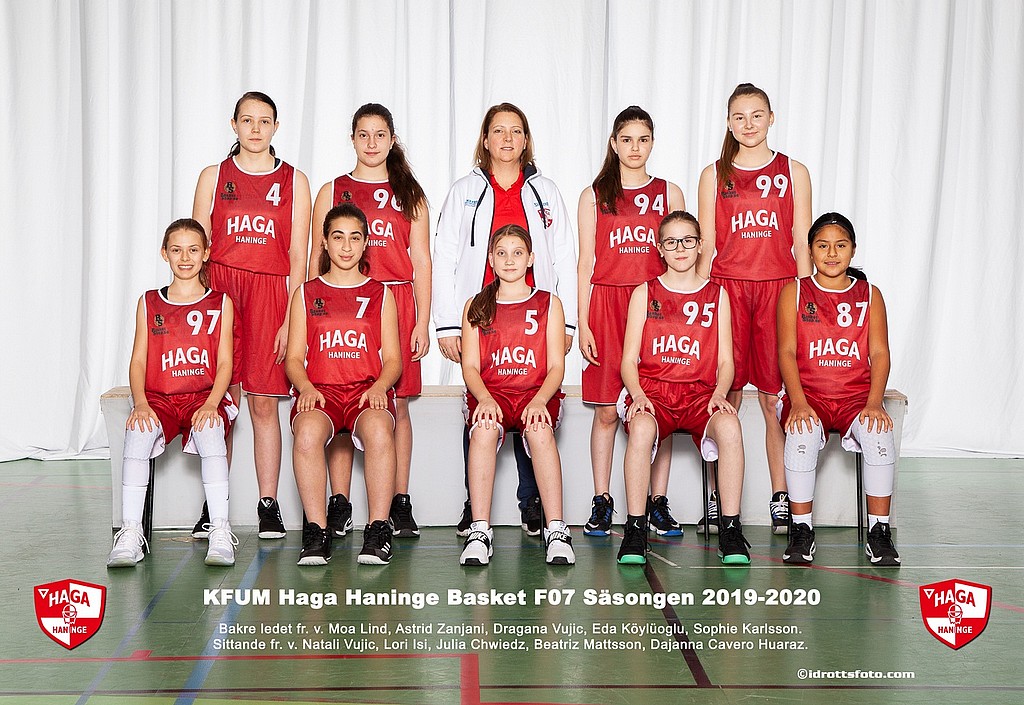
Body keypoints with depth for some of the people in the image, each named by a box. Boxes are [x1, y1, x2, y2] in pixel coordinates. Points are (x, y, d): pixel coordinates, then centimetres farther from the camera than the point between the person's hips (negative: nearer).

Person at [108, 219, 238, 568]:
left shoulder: (220, 304, 10)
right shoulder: (149, 303, 14)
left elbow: (224, 363, 2)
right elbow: (138, 360, 6)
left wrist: (211, 404, -16)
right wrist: (141, 403, -12)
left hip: (205, 397, -1)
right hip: (159, 398, 2)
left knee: (210, 430, -36)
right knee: (139, 430, -33)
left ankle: (220, 532, -34)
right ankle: (130, 533, -30)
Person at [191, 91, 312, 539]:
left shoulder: (294, 181, 8)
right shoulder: (214, 176, 10)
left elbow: (297, 257, 5)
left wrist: (290, 318, -3)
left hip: (270, 293, 0)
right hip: (218, 289, 1)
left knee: (264, 404, 0)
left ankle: (268, 506, 8)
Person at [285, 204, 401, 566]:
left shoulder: (380, 294, 18)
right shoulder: (306, 294, 18)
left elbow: (392, 359, 11)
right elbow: (294, 357, 12)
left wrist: (379, 387, -11)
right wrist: (306, 387, -10)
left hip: (368, 390, 0)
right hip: (319, 390, 0)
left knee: (378, 429, -37)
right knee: (307, 431, -36)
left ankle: (378, 533, -28)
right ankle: (317, 533, -27)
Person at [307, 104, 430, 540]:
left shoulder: (410, 195, 12)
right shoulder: (332, 191, 11)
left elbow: (421, 262, 8)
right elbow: (317, 259, 10)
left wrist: (423, 323, 0)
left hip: (396, 305, 0)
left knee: (396, 405, 0)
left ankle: (400, 504, 7)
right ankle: (339, 506, 5)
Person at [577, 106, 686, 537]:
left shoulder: (668, 193, 11)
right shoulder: (594, 195, 9)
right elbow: (586, 262, 6)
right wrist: (583, 323, -1)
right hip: (607, 304, 0)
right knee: (606, 410, 0)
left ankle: (658, 503, 7)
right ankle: (601, 503, 8)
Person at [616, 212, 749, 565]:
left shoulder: (717, 295, 15)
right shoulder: (644, 293, 13)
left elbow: (726, 360, 10)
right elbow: (629, 359, 8)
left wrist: (719, 394, -10)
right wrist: (637, 394, -12)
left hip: (700, 393, 1)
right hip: (652, 390, -1)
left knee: (729, 426, -34)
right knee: (641, 428, -36)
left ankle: (731, 530, -24)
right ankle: (635, 531, -28)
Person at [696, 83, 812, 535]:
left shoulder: (793, 172, 9)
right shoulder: (714, 175, 9)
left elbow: (801, 243, 8)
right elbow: (705, 245, 7)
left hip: (778, 289, 0)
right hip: (726, 288, 0)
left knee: (774, 399, -1)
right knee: (725, 398, -1)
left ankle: (781, 498, 7)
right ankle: (720, 498, 7)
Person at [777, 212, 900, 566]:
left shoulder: (869, 294, 12)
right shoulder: (794, 291, 7)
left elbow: (879, 354, 4)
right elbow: (787, 351, -2)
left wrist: (874, 403, -13)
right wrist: (798, 403, -18)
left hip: (857, 395, 1)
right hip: (808, 394, -1)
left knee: (879, 433, -31)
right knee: (802, 432, -34)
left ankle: (879, 531, -18)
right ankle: (802, 530, -20)